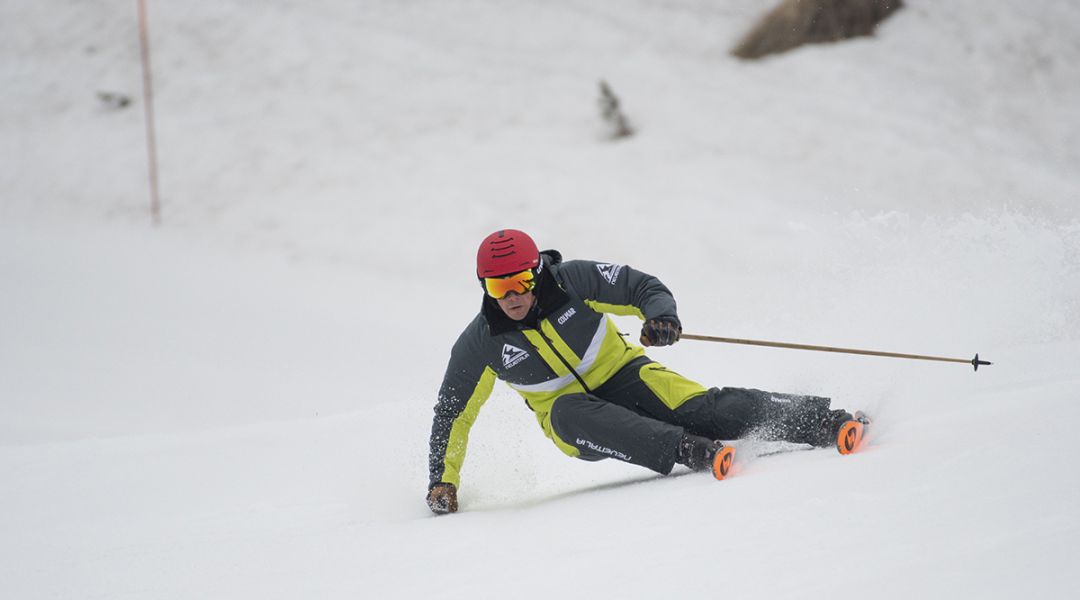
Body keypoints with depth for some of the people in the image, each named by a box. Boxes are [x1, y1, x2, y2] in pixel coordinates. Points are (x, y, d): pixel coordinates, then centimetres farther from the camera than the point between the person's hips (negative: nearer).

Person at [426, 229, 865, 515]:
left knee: (698, 408, -26)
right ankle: (685, 450, -48)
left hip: (622, 377, 0)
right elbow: (453, 413, -2)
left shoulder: (573, 280, -16)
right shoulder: (480, 344, -12)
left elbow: (644, 287, -10)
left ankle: (820, 420, -17)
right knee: (567, 413, -37)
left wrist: (662, 316, -32)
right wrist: (443, 480, -8)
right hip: (573, 414, 1)